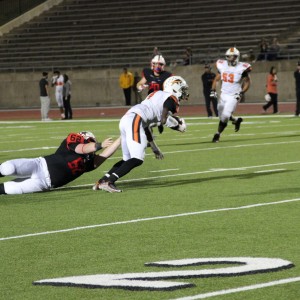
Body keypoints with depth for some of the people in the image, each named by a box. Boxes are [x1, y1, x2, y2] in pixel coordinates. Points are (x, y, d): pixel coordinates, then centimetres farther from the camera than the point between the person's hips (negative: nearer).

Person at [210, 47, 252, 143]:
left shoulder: (241, 68, -11)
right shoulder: (222, 66, 1)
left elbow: (247, 83, -4)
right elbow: (216, 79, 13)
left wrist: (241, 93, -17)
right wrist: (213, 91, 1)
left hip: (234, 96, -5)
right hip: (223, 95, 5)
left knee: (225, 115, -16)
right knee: (222, 116, 11)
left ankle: (217, 134, 0)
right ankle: (236, 120, 38)